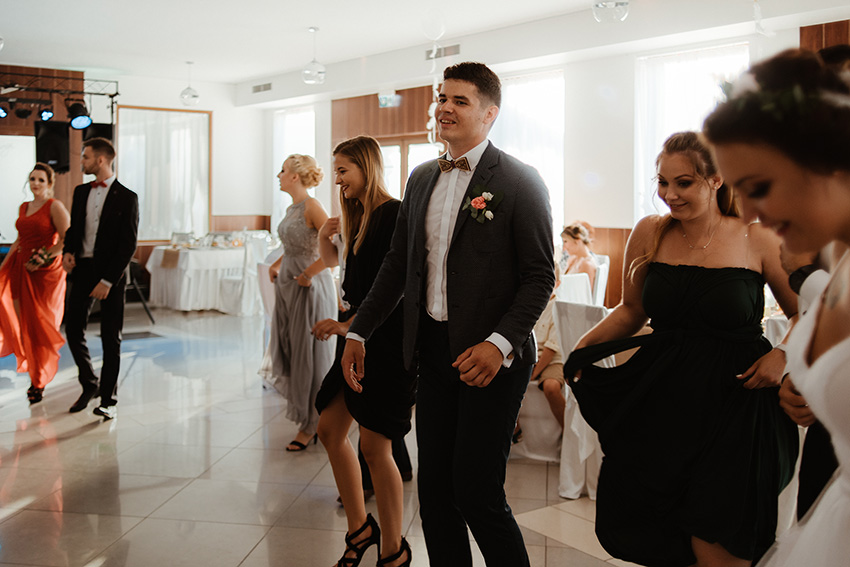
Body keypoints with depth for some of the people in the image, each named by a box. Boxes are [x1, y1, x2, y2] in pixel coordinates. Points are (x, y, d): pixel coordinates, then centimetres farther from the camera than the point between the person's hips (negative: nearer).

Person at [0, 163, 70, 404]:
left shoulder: (55, 206, -6)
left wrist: (42, 259, -18)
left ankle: (39, 382, 14)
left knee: (39, 326, 0)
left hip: (45, 272, -6)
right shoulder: (23, 208, 14)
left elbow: (67, 240, -13)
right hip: (20, 268, 6)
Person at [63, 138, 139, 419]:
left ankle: (108, 399, 12)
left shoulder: (126, 198, -7)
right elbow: (73, 227, 21)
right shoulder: (81, 192, 11)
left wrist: (107, 280, -15)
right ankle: (89, 384, 25)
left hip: (110, 272, -5)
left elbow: (128, 245, -10)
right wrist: (68, 252, -1)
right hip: (82, 268, 5)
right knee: (73, 329, 4)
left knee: (111, 338, 2)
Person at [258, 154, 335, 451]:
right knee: (287, 351, 13)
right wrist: (276, 265, 16)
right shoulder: (292, 208, 11)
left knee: (308, 354, 1)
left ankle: (310, 425, 14)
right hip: (288, 285, 9)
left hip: (310, 286, -9)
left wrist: (307, 274, -19)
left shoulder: (311, 206, -15)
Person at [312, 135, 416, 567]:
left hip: (389, 339, -9)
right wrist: (326, 235, 6)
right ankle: (360, 528, 27)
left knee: (374, 447, -4)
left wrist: (349, 324, -18)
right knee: (330, 430, 10)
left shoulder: (394, 214, -12)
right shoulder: (359, 217, 15)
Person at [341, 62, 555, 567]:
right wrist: (359, 332, 14)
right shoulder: (422, 178, 12)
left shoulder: (520, 182, -7)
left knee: (477, 493, -3)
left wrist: (500, 344, -22)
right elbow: (399, 263, 17)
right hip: (434, 351, 6)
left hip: (491, 358, -6)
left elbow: (540, 277, -10)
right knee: (435, 491, 13)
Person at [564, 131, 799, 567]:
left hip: (734, 406, -3)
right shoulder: (650, 233, 3)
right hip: (663, 400, 3)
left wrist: (784, 357, -12)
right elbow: (631, 310, 13)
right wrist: (584, 346, -2)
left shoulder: (757, 241, -5)